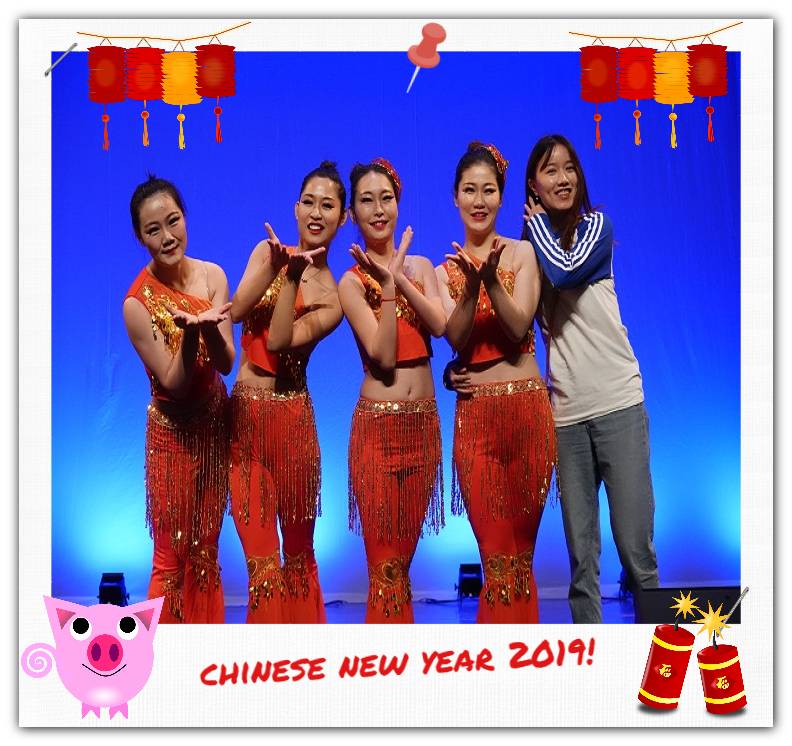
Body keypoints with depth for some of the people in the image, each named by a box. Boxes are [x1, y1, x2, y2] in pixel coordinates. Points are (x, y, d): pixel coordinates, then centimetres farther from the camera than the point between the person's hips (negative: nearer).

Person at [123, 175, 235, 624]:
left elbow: (227, 363, -9)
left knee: (206, 549, 14)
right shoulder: (139, 302, -18)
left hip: (216, 425, 5)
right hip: (174, 432, -5)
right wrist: (190, 331, -33)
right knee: (173, 556, 3)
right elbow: (173, 383, -17)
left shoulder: (212, 276, -5)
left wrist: (211, 328, -30)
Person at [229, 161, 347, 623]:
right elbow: (235, 311, -12)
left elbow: (279, 341, -15)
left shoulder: (334, 296, 0)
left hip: (290, 416, -1)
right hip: (243, 415, 1)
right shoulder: (268, 251, 4)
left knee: (299, 553, 10)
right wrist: (276, 266, -22)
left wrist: (292, 277, -20)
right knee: (262, 559, 1)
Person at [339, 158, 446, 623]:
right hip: (379, 424, -4)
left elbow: (440, 326, -7)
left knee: (403, 556, 12)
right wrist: (387, 284, -17)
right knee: (385, 566, -3)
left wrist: (400, 279, -16)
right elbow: (383, 355, -14)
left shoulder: (420, 265, 10)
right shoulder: (352, 281, -3)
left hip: (425, 422, 4)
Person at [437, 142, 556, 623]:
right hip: (475, 414, 1)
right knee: (499, 552, 0)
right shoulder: (446, 270, 8)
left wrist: (491, 280, -24)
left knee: (518, 548, 5)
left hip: (527, 408, -1)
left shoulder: (521, 253, 2)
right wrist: (471, 285, -22)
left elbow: (518, 327, -9)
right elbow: (455, 338, -6)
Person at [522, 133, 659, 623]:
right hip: (565, 411, 3)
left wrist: (537, 222, 0)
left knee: (636, 547, -6)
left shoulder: (596, 226, 3)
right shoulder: (529, 247, 11)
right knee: (581, 555, 2)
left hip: (618, 402, -2)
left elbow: (564, 271, -17)